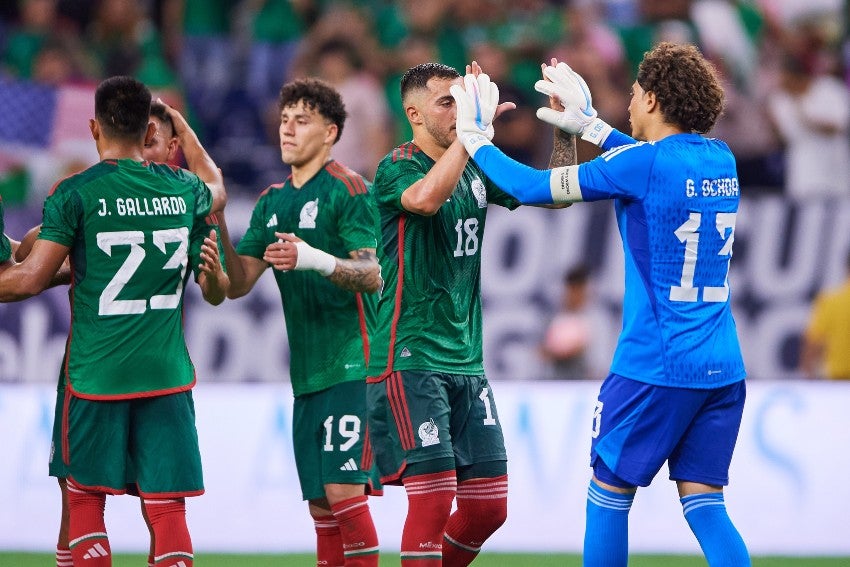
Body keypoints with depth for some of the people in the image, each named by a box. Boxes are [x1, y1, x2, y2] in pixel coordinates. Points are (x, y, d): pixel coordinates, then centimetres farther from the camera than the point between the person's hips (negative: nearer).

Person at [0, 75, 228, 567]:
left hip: (96, 374, -3)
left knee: (86, 498, 9)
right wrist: (183, 128, 45)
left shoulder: (75, 194, -7)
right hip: (168, 374, 3)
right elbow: (217, 190, 32)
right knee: (168, 507, 0)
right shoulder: (182, 189, 6)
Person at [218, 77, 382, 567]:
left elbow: (372, 274, -15)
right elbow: (238, 283, 11)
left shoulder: (347, 190, -6)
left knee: (343, 490, -14)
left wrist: (316, 259, -33)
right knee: (320, 504, 7)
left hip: (351, 365, -7)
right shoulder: (273, 202, 17)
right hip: (307, 374, 7)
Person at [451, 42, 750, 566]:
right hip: (724, 368, 6)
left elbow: (533, 187, -6)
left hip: (655, 366, -6)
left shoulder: (642, 164, -12)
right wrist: (588, 123, 36)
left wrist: (474, 138, 10)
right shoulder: (721, 160, 8)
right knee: (706, 509, 4)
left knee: (609, 496, 9)